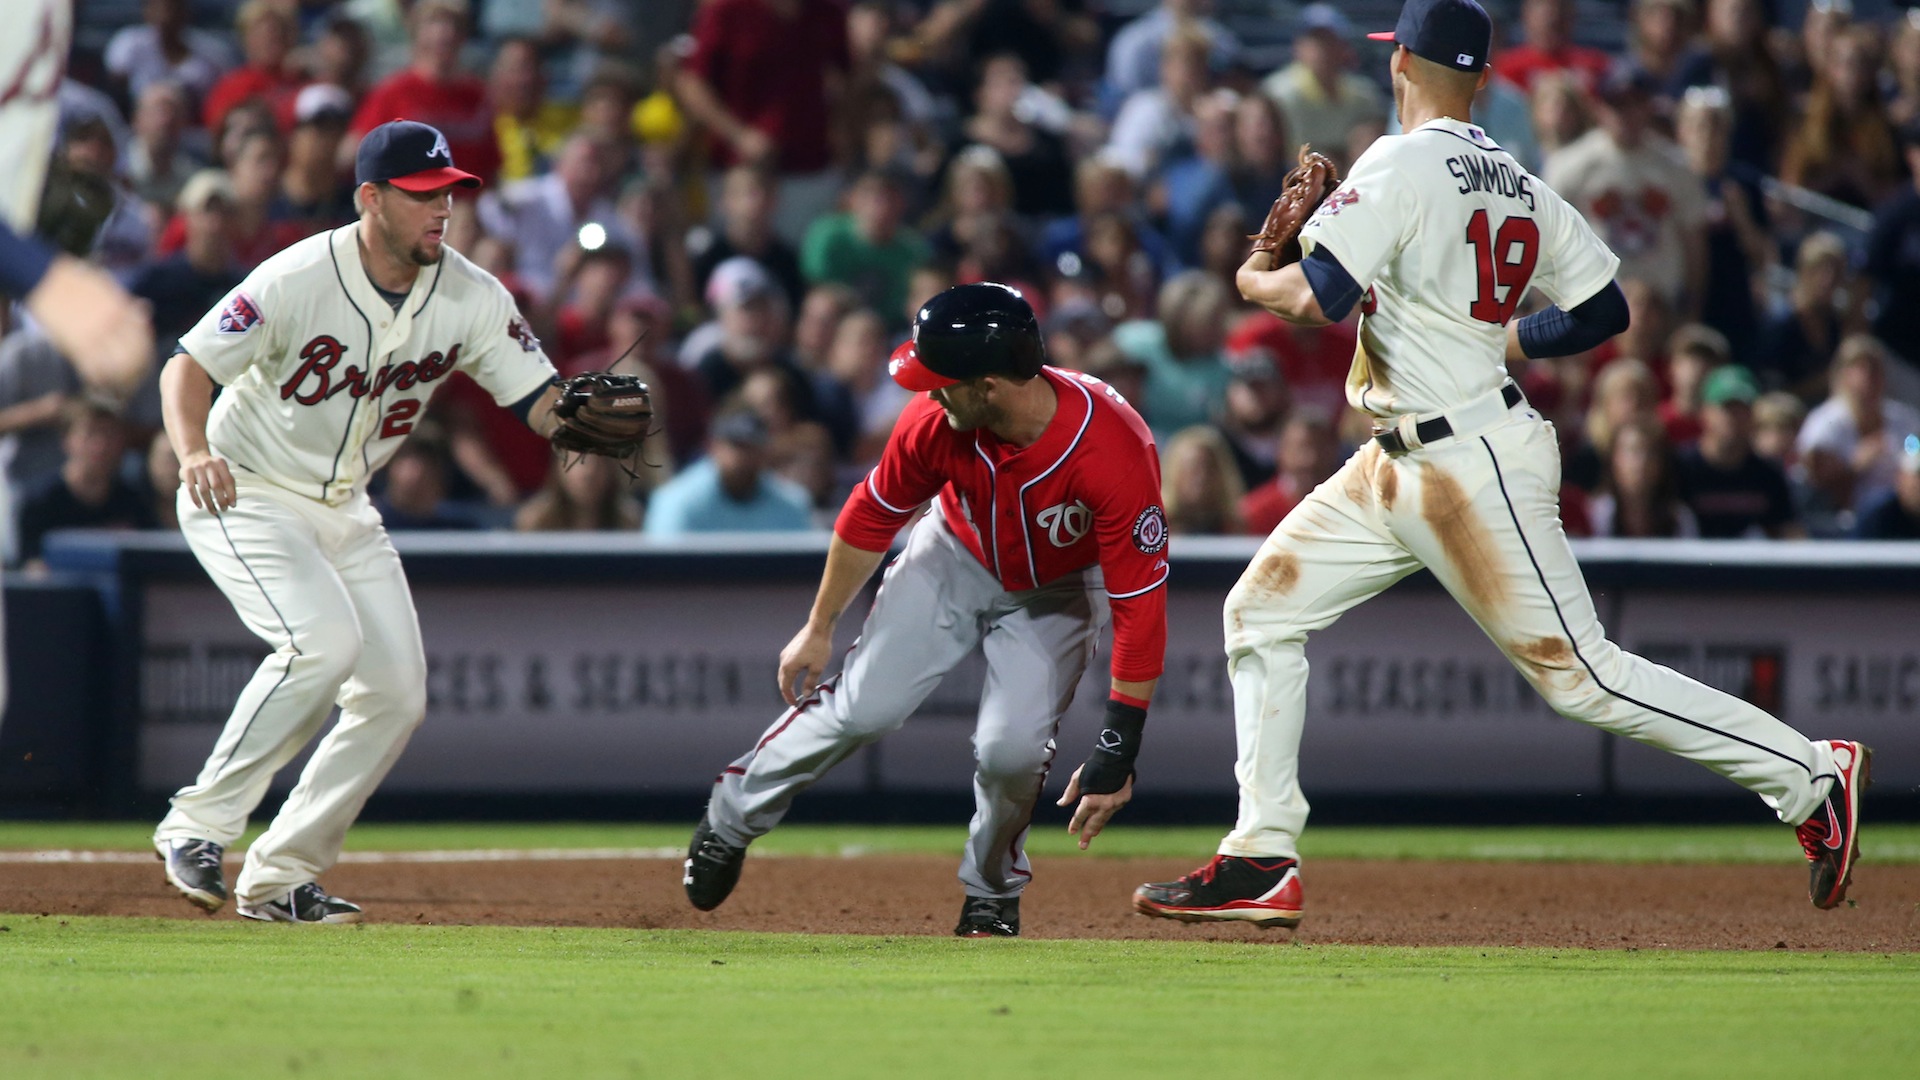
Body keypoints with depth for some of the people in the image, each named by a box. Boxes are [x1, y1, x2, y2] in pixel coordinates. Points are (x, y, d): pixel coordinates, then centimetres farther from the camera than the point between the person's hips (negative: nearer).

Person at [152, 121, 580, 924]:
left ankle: (280, 879, 8)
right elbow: (189, 365, -19)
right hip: (244, 496, -7)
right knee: (323, 640, -29)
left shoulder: (472, 298, -7)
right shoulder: (300, 279, -22)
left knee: (396, 691, -2)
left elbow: (539, 399, -8)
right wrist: (193, 451, -39)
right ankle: (197, 826, -18)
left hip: (345, 511, 7)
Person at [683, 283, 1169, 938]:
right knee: (862, 709, -9)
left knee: (1010, 750, -18)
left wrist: (1116, 754, -35)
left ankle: (992, 894, 11)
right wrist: (819, 630, 2)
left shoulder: (1113, 452, -40)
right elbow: (872, 517, -8)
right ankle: (733, 816, 15)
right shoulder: (935, 421, -29)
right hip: (955, 559, 2)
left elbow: (1140, 606, -35)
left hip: (1056, 595, -2)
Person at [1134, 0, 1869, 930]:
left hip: (1473, 467, -10)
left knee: (1579, 673, -8)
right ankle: (1261, 864, 8)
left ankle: (1811, 777, -2)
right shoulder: (1521, 188, 9)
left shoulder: (1402, 166, -16)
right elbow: (1604, 308, 12)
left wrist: (1257, 279, -3)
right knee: (1262, 610, 8)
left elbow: (1319, 299, -24)